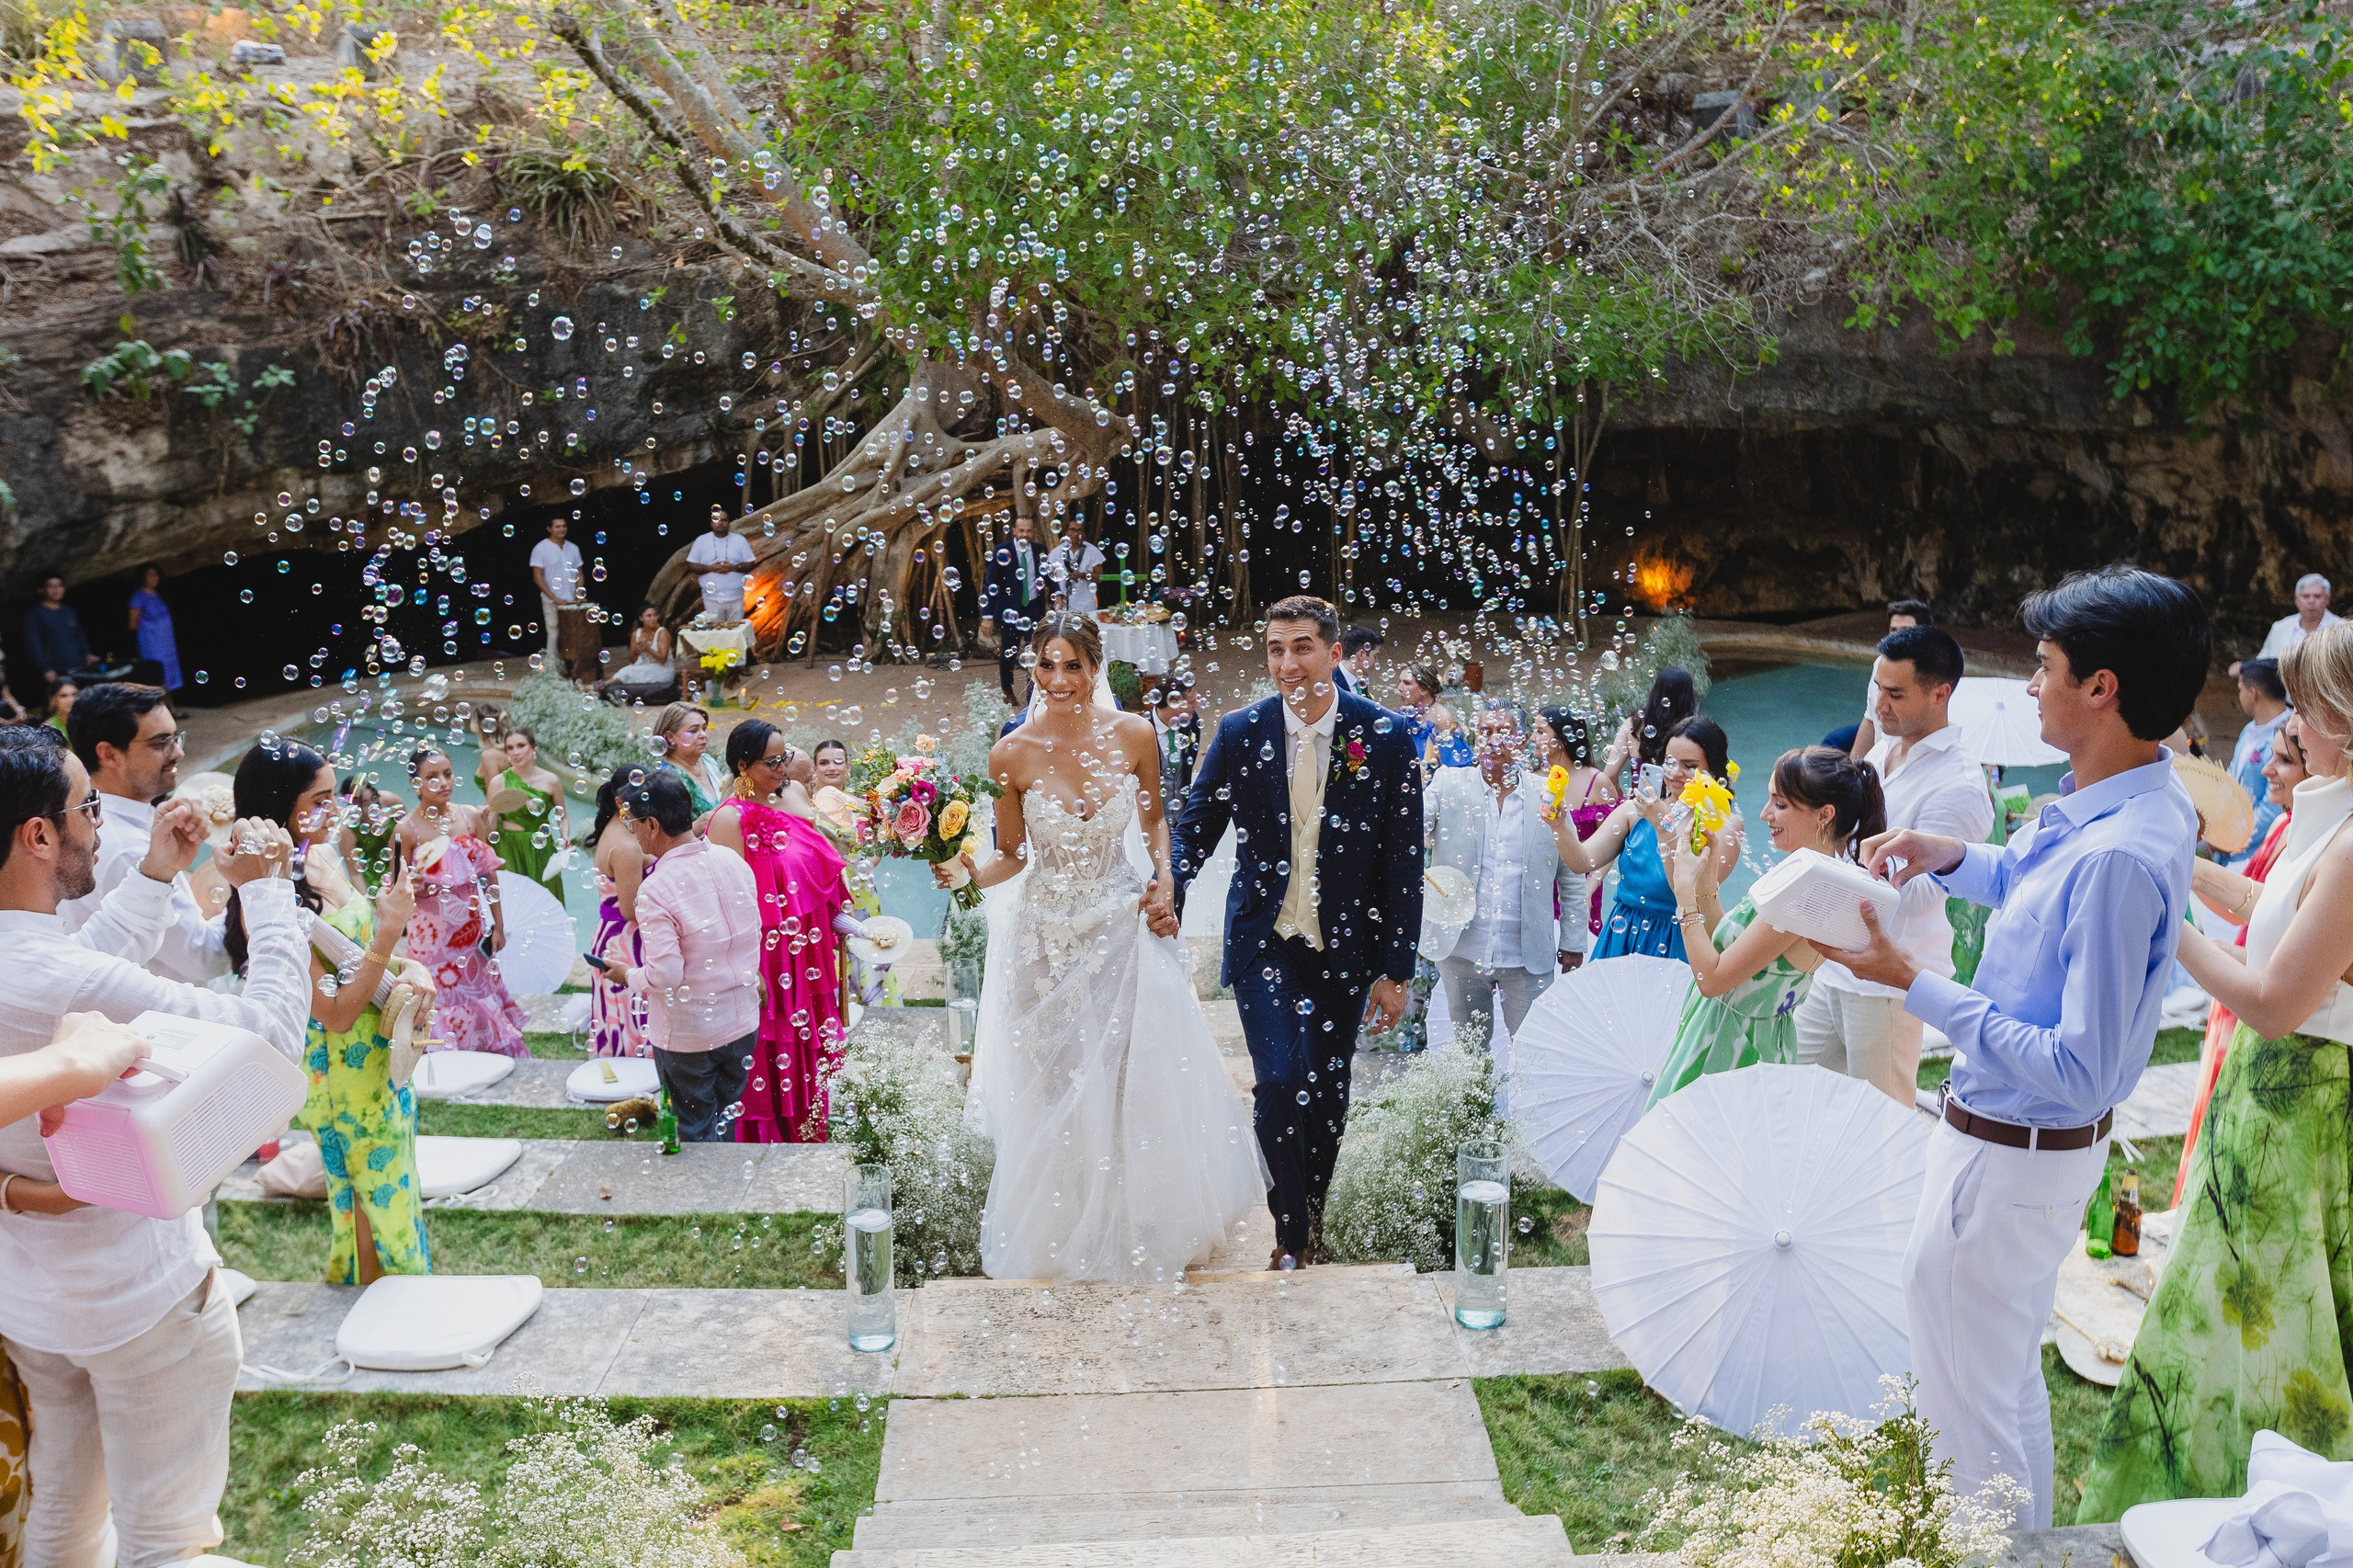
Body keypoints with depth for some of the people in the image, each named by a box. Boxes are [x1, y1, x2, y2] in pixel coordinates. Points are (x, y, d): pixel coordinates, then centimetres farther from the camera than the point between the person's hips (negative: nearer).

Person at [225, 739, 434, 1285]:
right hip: (342, 1072, -8)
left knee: (392, 1196, 21)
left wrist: (410, 969, -7)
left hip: (383, 1054, 8)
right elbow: (335, 1013, -23)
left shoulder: (323, 856, 0)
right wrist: (390, 928, -27)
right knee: (377, 1205, 8)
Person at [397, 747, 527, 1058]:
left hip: (473, 930, 3)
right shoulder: (407, 829, -9)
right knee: (444, 1010, 2)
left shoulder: (471, 816, 1)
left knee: (482, 1001, 10)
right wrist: (413, 884, -28)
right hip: (432, 935, -3)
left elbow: (489, 872, 7)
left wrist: (498, 925, 6)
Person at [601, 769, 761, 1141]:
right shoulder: (734, 862, -6)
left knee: (696, 1126, 13)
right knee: (732, 1116, 22)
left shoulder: (655, 890, -25)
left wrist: (629, 975, -5)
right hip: (743, 1021, 6)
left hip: (687, 1035, -6)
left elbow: (665, 976, -24)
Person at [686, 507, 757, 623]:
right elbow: (691, 565, 4)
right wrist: (710, 568, -13)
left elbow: (750, 564, 3)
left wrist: (734, 567, -15)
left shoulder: (739, 540, 4)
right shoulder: (701, 541, 4)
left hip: (735, 598, 0)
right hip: (712, 599, 0)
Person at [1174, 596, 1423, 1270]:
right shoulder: (1239, 732, -4)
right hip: (1264, 940, 0)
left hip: (1345, 944, 1)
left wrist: (1395, 968, -4)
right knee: (1281, 1081, -12)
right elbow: (1196, 826, 3)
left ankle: (1313, 1219, 34)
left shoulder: (1385, 737, -7)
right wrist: (1170, 898, -18)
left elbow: (1403, 859, -4)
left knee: (1328, 1091, 11)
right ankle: (1290, 1234, 8)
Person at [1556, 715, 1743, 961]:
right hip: (1621, 939, 3)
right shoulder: (1637, 810, 1)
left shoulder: (1725, 824, -8)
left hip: (1674, 946, -3)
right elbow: (1583, 862, -6)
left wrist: (1664, 826, -24)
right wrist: (1559, 825, -24)